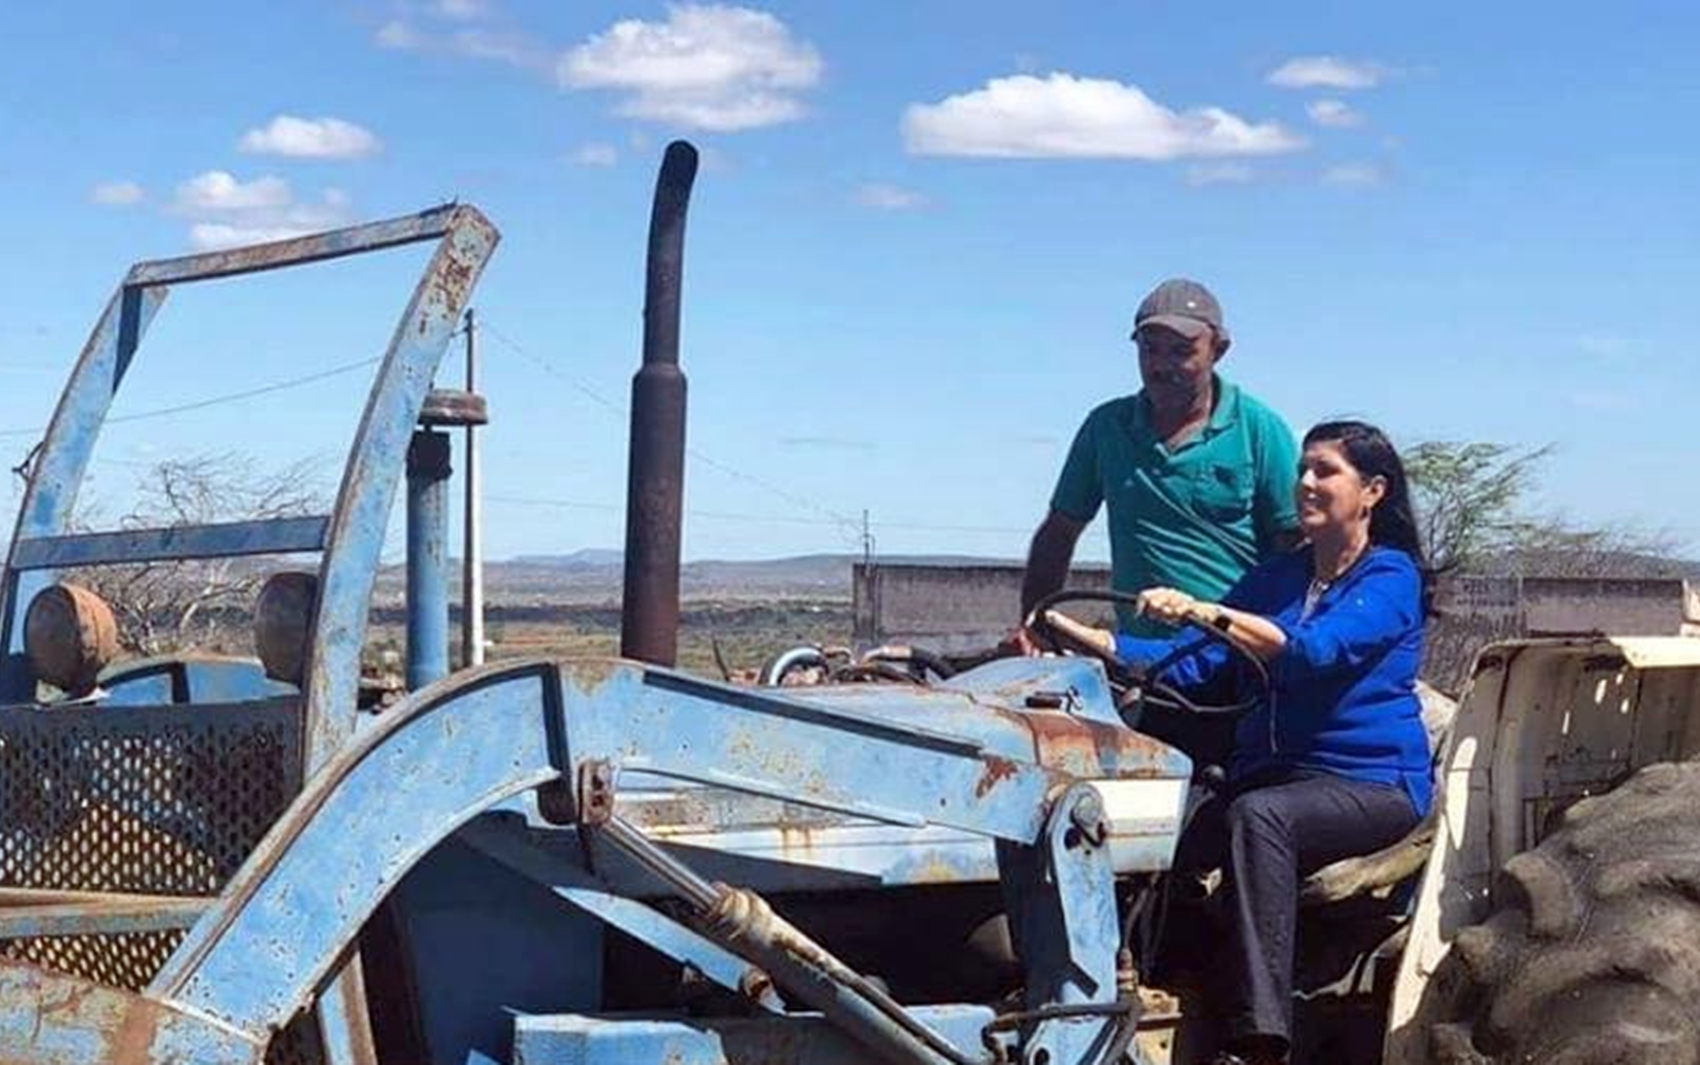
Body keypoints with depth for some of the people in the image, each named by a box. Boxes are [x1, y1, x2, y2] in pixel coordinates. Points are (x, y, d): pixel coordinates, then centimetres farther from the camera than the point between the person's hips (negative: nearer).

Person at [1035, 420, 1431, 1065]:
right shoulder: (1277, 578, 18)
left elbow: (1316, 649, -21)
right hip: (1269, 774, 6)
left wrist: (1205, 612, -32)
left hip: (1372, 779, -6)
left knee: (1257, 816, -36)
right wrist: (1088, 639, -5)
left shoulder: (1391, 577, -2)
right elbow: (1192, 663, 8)